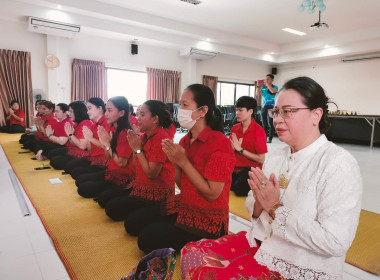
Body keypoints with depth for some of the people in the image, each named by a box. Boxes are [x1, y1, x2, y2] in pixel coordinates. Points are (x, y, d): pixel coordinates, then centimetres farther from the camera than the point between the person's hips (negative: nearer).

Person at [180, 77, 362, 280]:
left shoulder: (338, 163, -17)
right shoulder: (275, 157, 4)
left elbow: (334, 242, -23)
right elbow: (253, 207, 9)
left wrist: (275, 208, -21)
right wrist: (260, 202, -14)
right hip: (259, 243, 6)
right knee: (191, 252, -2)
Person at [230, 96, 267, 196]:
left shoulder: (258, 131, -9)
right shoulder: (235, 128, 6)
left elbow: (261, 160, -12)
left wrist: (240, 149, -15)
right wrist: (233, 147, -12)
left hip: (250, 169, -4)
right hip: (234, 168, 4)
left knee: (239, 189, -28)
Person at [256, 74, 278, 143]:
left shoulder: (275, 87, 2)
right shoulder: (263, 88, 13)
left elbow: (273, 91, -20)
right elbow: (257, 94, 5)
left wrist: (267, 83, -15)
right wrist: (258, 86, -6)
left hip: (270, 107, -5)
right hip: (263, 107, 5)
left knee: (270, 123, -6)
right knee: (264, 124, 9)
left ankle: (270, 139, -4)